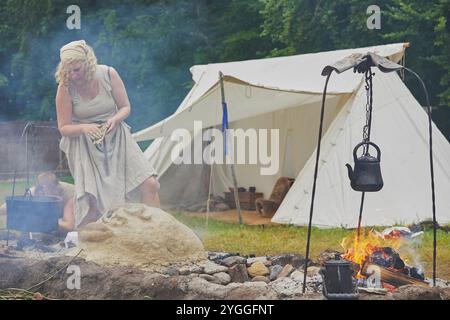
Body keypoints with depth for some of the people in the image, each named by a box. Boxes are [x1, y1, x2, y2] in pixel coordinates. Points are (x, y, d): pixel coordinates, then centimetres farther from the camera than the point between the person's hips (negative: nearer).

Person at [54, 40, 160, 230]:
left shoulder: (108, 74, -9)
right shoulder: (65, 87, -12)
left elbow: (125, 107, 3)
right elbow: (63, 128, -6)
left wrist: (114, 120, -19)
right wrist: (84, 128, -26)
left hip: (115, 138, 2)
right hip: (86, 146, -2)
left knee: (149, 184, -10)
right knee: (91, 200, -14)